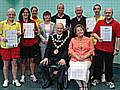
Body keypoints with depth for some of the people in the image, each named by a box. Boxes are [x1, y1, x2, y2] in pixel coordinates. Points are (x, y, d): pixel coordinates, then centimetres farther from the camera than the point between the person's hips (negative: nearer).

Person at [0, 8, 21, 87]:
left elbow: (19, 34, 9)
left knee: (14, 63, 5)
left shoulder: (17, 24, 7)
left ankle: (15, 80, 15)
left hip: (15, 45, 1)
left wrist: (19, 34, -14)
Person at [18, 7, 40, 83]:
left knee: (32, 59, 7)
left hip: (33, 43, 1)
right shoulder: (19, 23, 3)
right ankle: (22, 76, 13)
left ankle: (32, 75, 18)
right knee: (23, 60, 2)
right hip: (23, 44, -1)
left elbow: (37, 32, 14)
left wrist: (35, 31, -8)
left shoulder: (33, 22, 8)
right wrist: (22, 32, -15)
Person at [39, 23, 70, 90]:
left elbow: (66, 50, -4)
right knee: (42, 65, -18)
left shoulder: (67, 38, 7)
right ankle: (48, 81, 3)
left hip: (60, 58, -4)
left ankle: (60, 84, -17)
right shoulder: (52, 37, 18)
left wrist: (63, 59, -21)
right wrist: (46, 57, -6)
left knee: (63, 66, -34)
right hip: (51, 58, 4)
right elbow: (48, 48, 10)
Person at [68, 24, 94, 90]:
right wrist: (77, 56, -10)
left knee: (84, 68, -33)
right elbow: (70, 50, 6)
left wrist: (84, 57, -10)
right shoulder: (73, 40, 18)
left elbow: (91, 50, 6)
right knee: (73, 68, -30)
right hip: (74, 59, 1)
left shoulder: (89, 40, 15)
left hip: (86, 59, -1)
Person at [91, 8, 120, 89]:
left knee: (109, 66, 7)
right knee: (98, 64, 10)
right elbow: (94, 33, 9)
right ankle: (96, 79, 26)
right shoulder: (99, 22, 5)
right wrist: (98, 38, -12)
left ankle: (109, 81, 22)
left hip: (110, 49, -2)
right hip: (99, 48, 2)